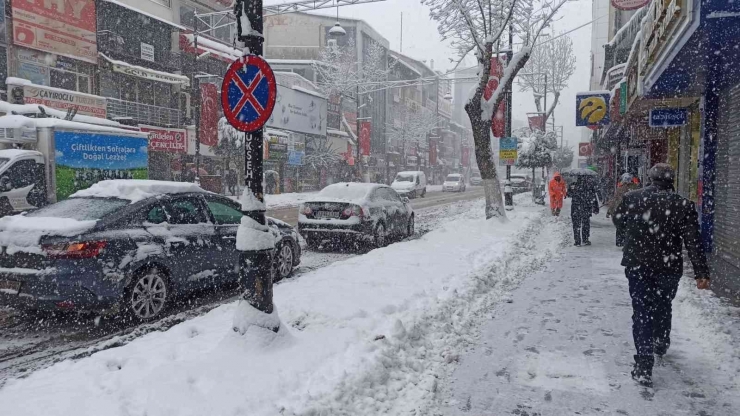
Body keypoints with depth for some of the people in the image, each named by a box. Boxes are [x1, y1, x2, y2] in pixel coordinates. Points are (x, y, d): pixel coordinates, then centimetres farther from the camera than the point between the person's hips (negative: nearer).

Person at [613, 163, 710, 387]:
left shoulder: (632, 198, -5)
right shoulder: (683, 205, -8)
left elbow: (617, 221, 12)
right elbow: (693, 242, -10)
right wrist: (701, 272, -7)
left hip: (637, 266, -1)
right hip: (669, 268, 1)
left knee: (642, 311, 2)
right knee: (663, 306, 24)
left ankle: (643, 366, -5)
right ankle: (661, 344, 46)